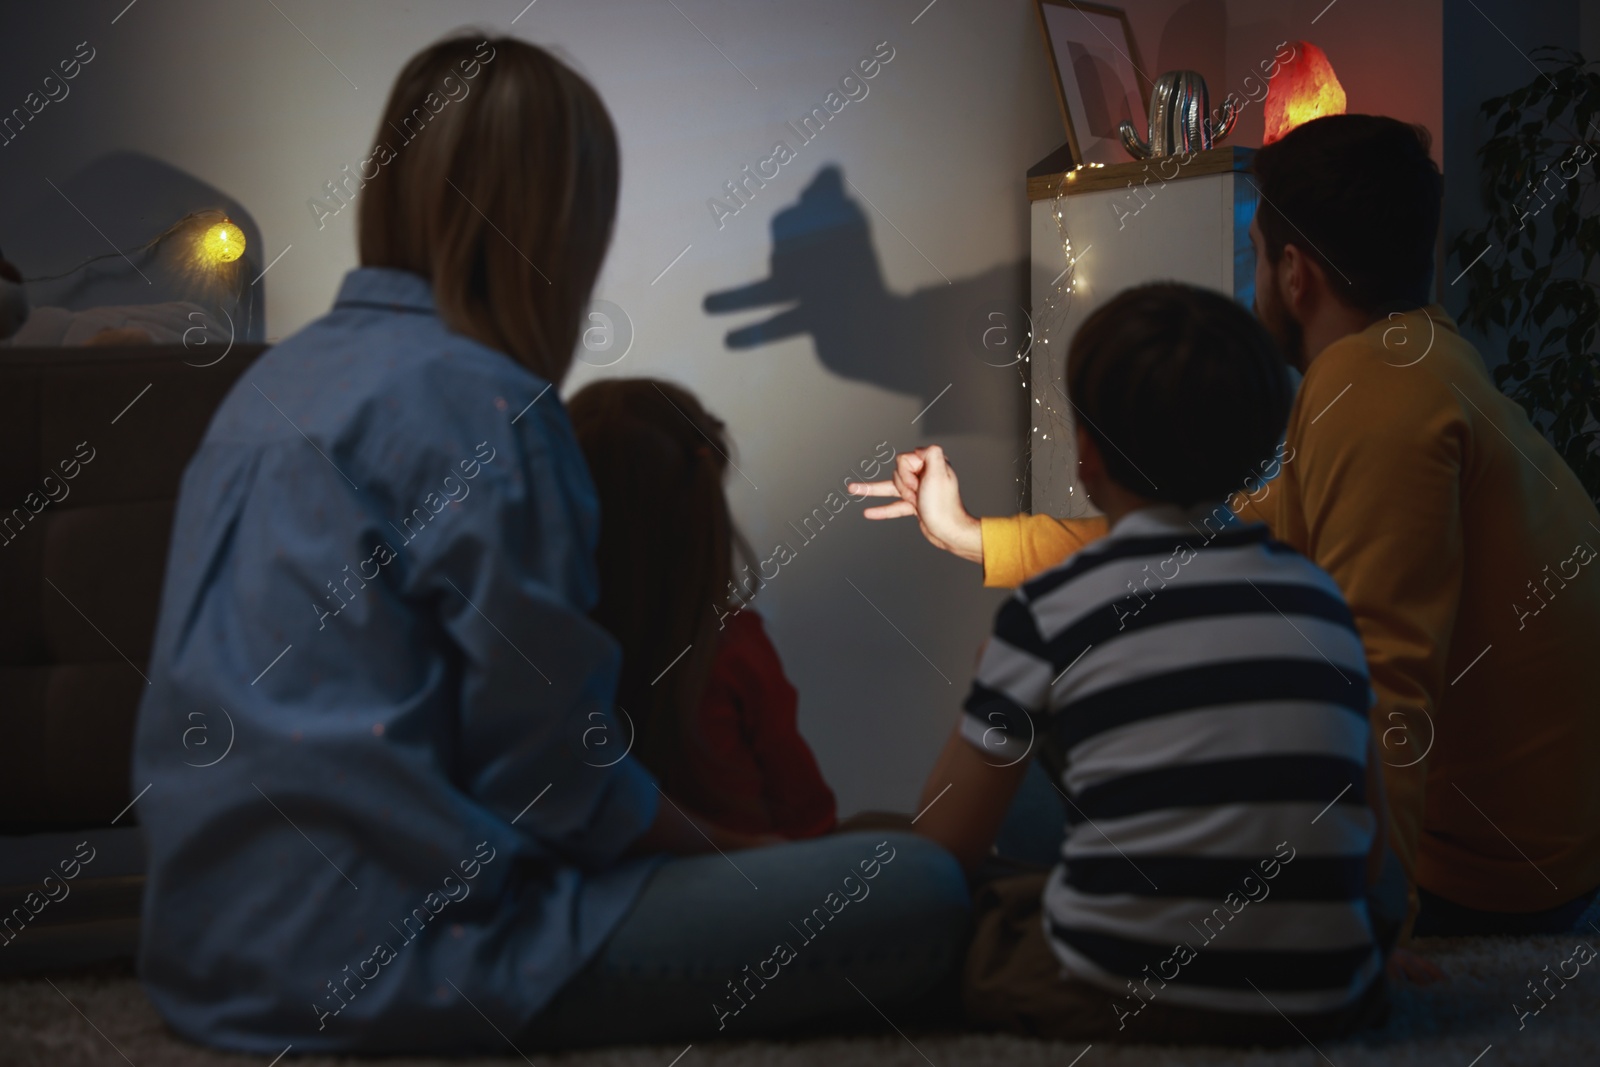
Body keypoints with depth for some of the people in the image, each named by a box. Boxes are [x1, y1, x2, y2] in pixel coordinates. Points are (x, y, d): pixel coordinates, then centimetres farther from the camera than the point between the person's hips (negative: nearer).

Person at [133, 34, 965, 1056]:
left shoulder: (268, 385, 13)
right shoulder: (477, 402, -14)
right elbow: (551, 769, -14)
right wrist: (721, 851, 6)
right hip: (389, 957, -9)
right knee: (918, 893, -12)